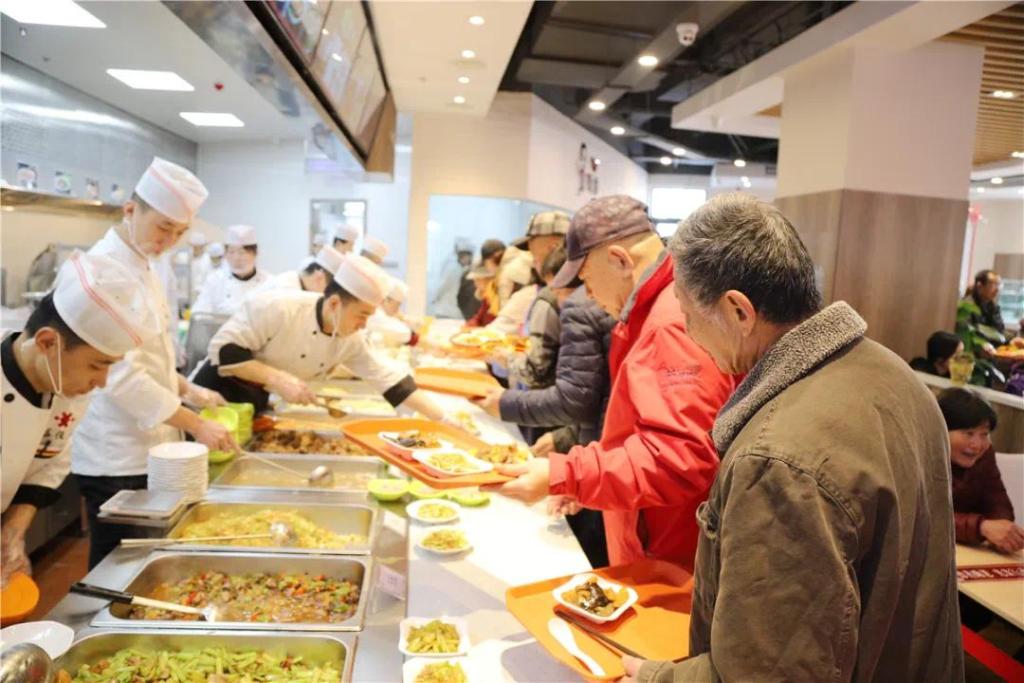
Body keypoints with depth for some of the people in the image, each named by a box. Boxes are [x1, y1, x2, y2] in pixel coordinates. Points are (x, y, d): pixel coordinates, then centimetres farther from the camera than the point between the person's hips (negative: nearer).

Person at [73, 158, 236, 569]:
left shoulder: (139, 266, 11)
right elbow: (122, 373, -23)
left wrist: (188, 391, 6)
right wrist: (195, 424, -21)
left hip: (147, 449, 9)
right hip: (117, 460, -9)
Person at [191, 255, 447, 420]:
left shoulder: (351, 341, -9)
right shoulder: (279, 308, -28)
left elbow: (388, 378, -7)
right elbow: (223, 349, -27)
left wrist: (443, 418, -11)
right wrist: (277, 378, -33)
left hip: (256, 404, 6)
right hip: (220, 396, -6)